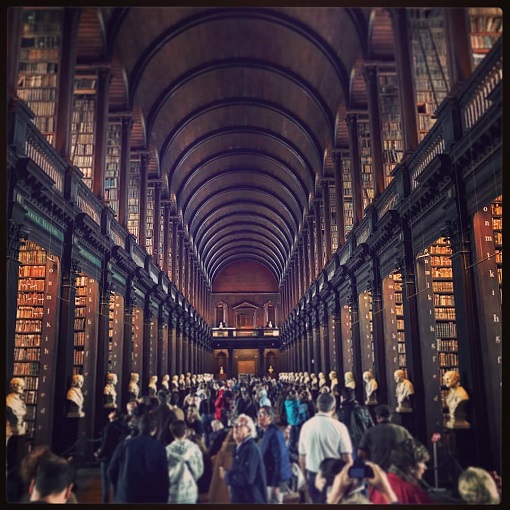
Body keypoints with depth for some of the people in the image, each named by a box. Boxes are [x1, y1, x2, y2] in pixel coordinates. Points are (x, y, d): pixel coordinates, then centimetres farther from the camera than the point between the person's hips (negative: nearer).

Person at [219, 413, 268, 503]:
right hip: (240, 499, 10)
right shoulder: (239, 448, 12)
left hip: (252, 500, -10)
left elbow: (246, 478, -26)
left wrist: (226, 475, -12)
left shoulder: (251, 449, -17)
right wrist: (228, 474, -3)